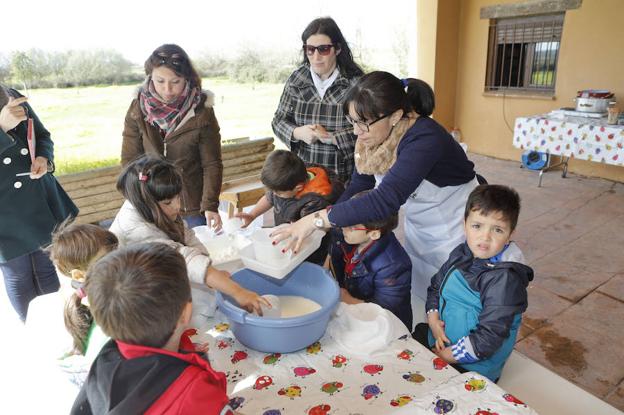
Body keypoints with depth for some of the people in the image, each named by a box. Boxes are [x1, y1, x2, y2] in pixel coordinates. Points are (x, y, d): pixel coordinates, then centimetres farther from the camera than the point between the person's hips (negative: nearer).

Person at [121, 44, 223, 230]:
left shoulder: (202, 112, -10)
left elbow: (212, 164, -8)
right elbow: (129, 159, 1)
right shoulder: (138, 110, -4)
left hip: (193, 208, -1)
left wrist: (210, 206, -16)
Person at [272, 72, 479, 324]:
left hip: (453, 227, -6)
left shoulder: (424, 139, -35)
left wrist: (318, 219, -45)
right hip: (418, 226, 6)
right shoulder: (372, 138, -12)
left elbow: (385, 200, -45)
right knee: (417, 300, 16)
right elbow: (358, 188, -5)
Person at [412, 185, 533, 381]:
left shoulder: (506, 279, -26)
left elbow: (489, 337, -27)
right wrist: (433, 319, -7)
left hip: (471, 368, -7)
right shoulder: (462, 254, -2)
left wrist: (442, 357, -20)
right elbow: (436, 286, 11)